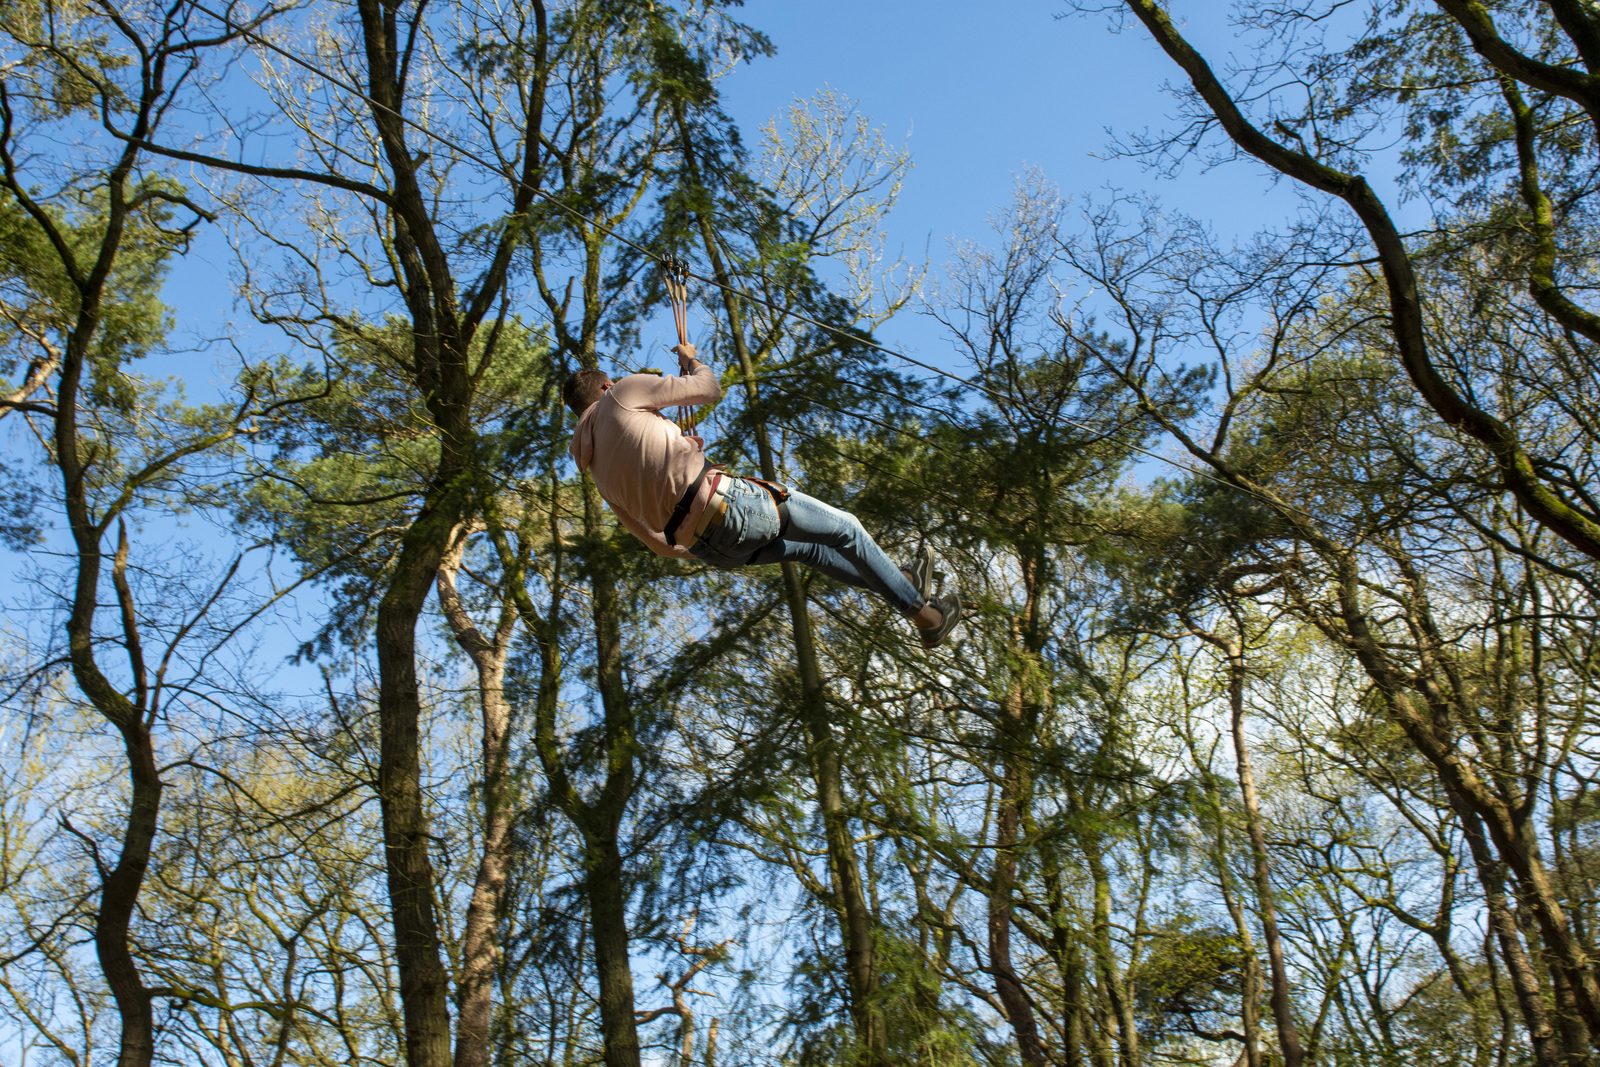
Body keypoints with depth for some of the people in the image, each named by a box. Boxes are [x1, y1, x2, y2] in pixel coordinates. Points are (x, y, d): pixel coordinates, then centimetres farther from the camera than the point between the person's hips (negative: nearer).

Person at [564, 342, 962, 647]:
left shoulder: (601, 476, 19)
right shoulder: (622, 392, 0)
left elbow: (664, 545, 19)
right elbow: (708, 388, 4)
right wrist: (691, 360, 25)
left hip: (708, 548, 8)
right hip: (728, 502, -7)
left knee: (801, 546, 31)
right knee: (844, 530, 11)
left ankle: (903, 583, 42)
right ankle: (926, 615, 21)